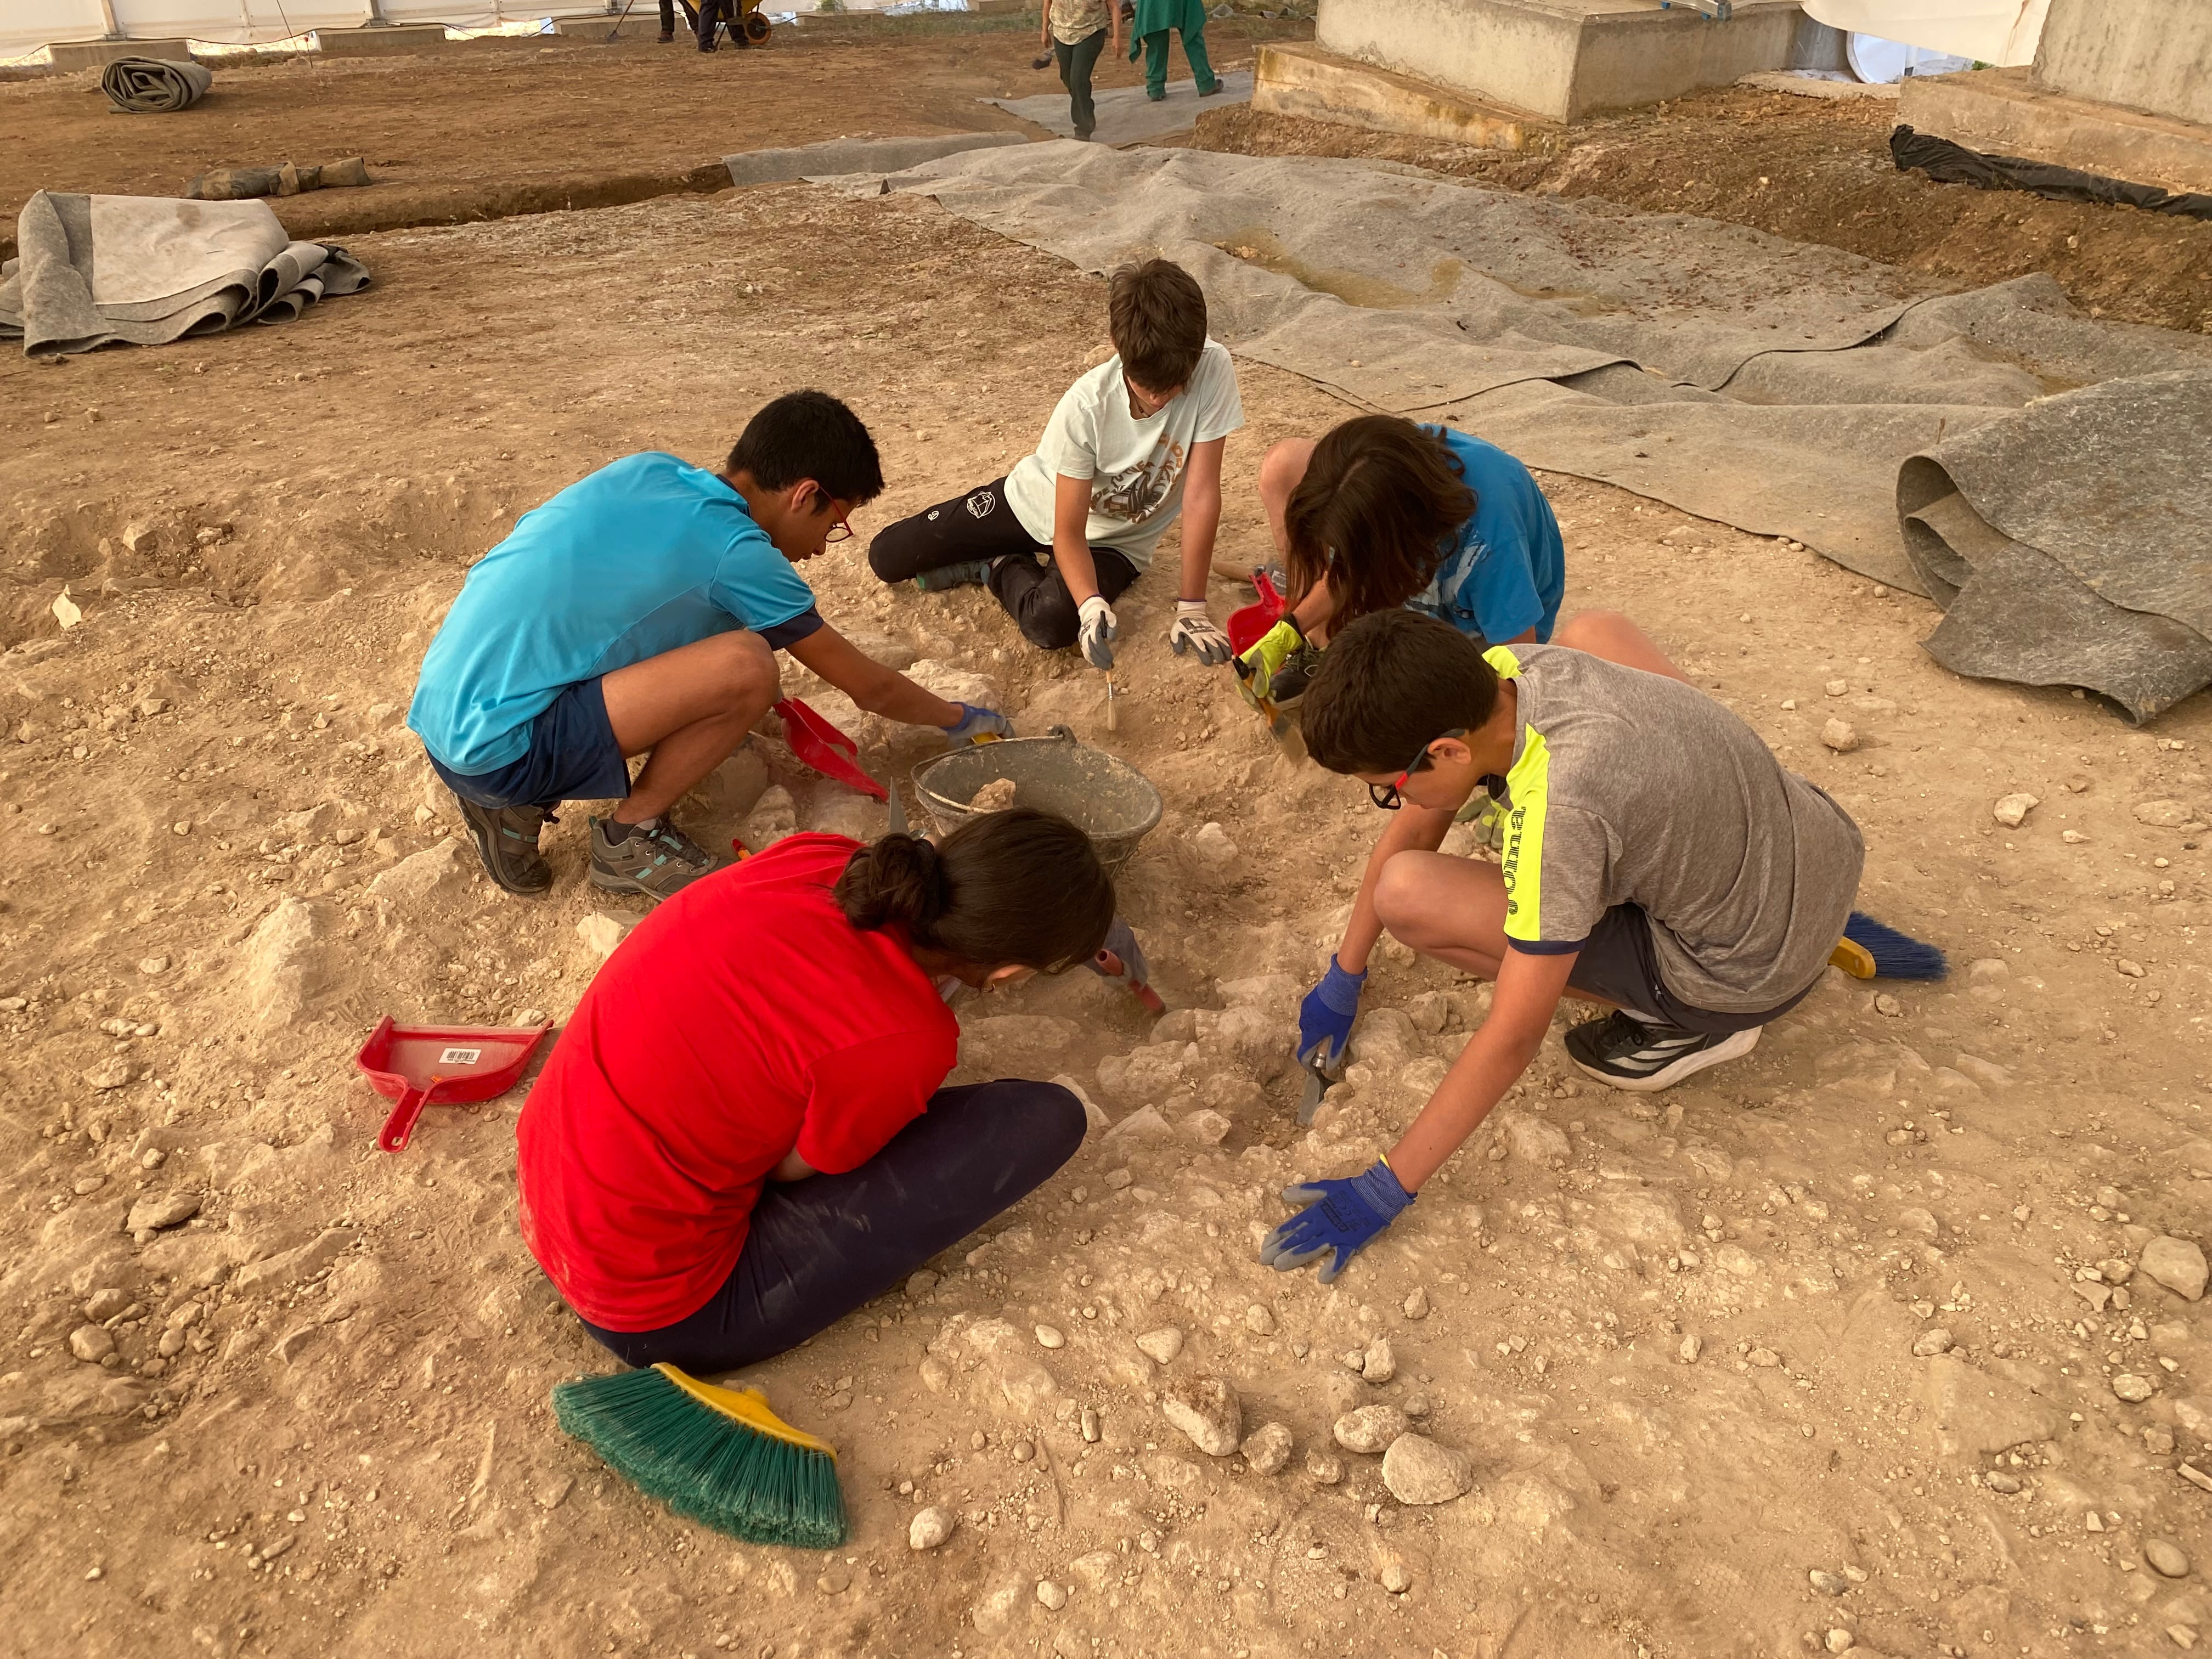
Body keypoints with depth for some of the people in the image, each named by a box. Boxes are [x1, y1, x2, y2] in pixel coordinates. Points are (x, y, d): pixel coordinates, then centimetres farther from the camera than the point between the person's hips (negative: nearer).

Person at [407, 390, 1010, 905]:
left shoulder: (647, 470, 8)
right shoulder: (736, 553, -12)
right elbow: (869, 687, -1)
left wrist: (726, 696, 27)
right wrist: (961, 720, 17)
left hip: (439, 714, 9)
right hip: (493, 746, -9)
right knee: (746, 667, -19)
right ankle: (632, 837, 1)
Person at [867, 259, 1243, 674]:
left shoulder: (1213, 369, -28)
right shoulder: (1085, 406, -28)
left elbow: (1201, 495, -24)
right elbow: (1068, 532, -24)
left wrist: (1191, 606, -26)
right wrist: (1091, 604, -43)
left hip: (1110, 540, 0)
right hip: (1034, 502, 0)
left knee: (1050, 624, -33)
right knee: (886, 557, -6)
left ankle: (1002, 568, 1)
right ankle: (1006, 560, 18)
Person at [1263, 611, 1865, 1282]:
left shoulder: (1557, 814, -35)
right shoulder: (1497, 672, -13)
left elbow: (1514, 1037, -27)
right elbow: (1417, 828, 1)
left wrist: (1386, 1189, -19)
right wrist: (1342, 981, 10)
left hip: (1762, 967, -8)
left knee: (1407, 896, -17)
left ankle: (1683, 1024, -3)